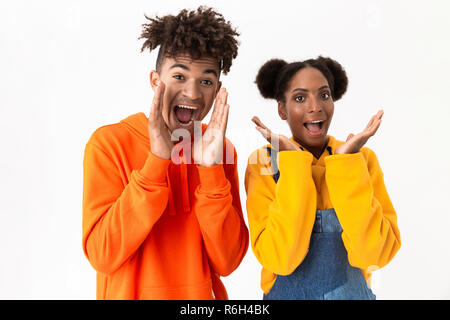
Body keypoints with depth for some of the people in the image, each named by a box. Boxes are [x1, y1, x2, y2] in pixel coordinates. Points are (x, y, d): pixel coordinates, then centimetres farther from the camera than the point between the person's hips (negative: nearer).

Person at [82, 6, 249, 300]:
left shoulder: (220, 149, -5)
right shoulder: (109, 143, -13)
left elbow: (227, 262, -12)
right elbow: (102, 256, -21)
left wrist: (211, 170, -23)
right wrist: (157, 161, -27)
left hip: (204, 295, 3)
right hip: (129, 293, -2)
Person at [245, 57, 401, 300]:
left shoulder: (363, 159, -8)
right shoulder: (263, 161, -12)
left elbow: (373, 256, -19)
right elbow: (279, 259, -23)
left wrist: (347, 162, -22)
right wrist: (294, 163, -24)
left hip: (353, 291, 2)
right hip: (288, 293, -1)